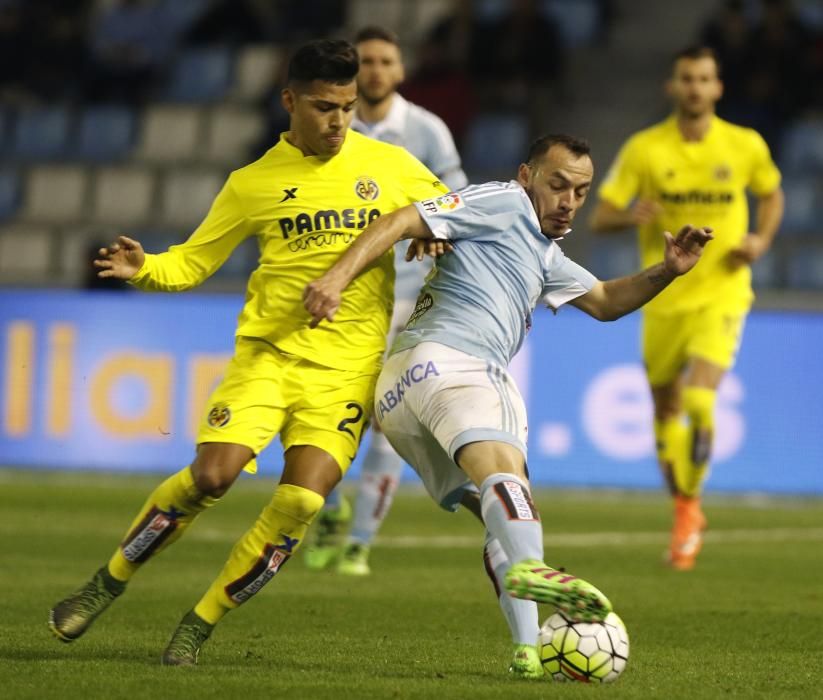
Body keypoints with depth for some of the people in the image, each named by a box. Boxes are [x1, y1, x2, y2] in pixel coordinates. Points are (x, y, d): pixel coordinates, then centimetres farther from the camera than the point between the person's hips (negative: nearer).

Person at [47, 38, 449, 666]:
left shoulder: (391, 166, 6)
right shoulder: (253, 183, 5)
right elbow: (194, 261, 9)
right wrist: (143, 269, -11)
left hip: (349, 364, 1)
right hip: (270, 349, -1)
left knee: (302, 501, -16)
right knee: (212, 474, -19)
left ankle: (200, 625, 1)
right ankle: (108, 585, 3)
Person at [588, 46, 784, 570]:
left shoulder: (746, 146, -2)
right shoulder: (644, 149, -3)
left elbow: (772, 194, 17)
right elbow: (600, 217, -2)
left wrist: (762, 240, -2)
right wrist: (630, 217, -25)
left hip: (721, 295, -2)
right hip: (664, 300, 2)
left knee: (699, 402, -22)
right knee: (666, 411, 11)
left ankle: (689, 501, -1)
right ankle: (687, 512, 33)